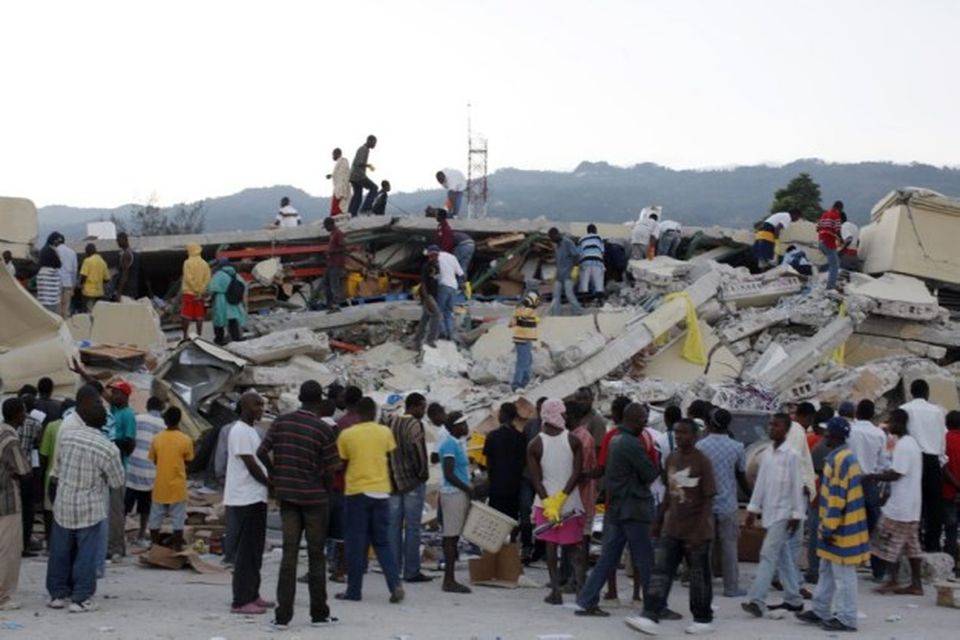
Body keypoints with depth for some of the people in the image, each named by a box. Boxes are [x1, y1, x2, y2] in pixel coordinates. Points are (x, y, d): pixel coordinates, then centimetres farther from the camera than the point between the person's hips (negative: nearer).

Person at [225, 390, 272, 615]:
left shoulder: (250, 430, 17)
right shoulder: (240, 431, -15)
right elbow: (251, 465, -18)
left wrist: (269, 483, 9)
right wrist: (272, 484, -7)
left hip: (256, 497, 10)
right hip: (246, 498, -10)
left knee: (256, 549, 13)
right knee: (246, 550, -8)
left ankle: (252, 595, 20)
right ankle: (241, 601, -7)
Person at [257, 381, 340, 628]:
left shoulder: (281, 423, 0)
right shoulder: (324, 430, -12)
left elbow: (261, 453, -1)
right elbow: (329, 471, -10)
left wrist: (276, 478, 13)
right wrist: (327, 493, 8)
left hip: (287, 495, 3)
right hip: (315, 497, -3)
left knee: (289, 552, 5)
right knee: (316, 555, 7)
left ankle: (283, 614, 0)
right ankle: (319, 613, 15)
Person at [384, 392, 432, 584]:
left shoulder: (389, 423, 10)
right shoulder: (414, 425, -12)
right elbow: (417, 450, -21)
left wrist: (390, 473, 15)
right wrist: (423, 472, -8)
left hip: (393, 481, 7)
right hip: (413, 482, -7)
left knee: (394, 525, 10)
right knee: (412, 527, -3)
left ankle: (393, 568, 11)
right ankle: (411, 571, -2)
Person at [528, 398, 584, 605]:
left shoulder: (535, 445, -6)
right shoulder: (573, 440, -6)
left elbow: (536, 479, -10)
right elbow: (577, 473, -12)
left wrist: (549, 502, -11)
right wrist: (562, 496, -11)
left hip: (546, 500, 0)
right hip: (571, 501, 1)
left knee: (551, 545, 6)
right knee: (574, 545, 13)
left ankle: (556, 591, 2)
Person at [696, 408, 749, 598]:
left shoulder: (701, 445, -6)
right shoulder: (736, 447, -4)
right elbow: (742, 478, 2)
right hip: (727, 504, 0)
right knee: (729, 546, 6)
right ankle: (731, 587, 8)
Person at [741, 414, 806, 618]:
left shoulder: (791, 455, -10)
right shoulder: (767, 454, 10)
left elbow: (797, 486, -11)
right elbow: (760, 483, 14)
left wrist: (797, 514, -12)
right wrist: (753, 509, 11)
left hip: (783, 513, -7)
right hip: (769, 512, 7)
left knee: (769, 555, -13)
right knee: (783, 558, 12)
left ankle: (757, 600, -19)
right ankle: (793, 599, 20)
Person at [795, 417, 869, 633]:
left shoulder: (841, 460, -19)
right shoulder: (837, 457, 13)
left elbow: (837, 497, -22)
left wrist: (829, 528, -19)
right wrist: (826, 526, 22)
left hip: (841, 528, -10)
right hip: (837, 526, 10)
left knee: (843, 574, -3)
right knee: (827, 571, 17)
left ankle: (847, 619, 3)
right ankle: (821, 612, 25)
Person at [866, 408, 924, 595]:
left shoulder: (903, 445, -17)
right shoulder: (911, 443, 15)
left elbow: (895, 474, -22)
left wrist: (872, 476, -13)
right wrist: (880, 475, 12)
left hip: (900, 505, -10)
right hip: (911, 505, 10)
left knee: (890, 544, -1)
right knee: (911, 544, 10)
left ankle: (892, 581, 2)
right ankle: (916, 584, 11)